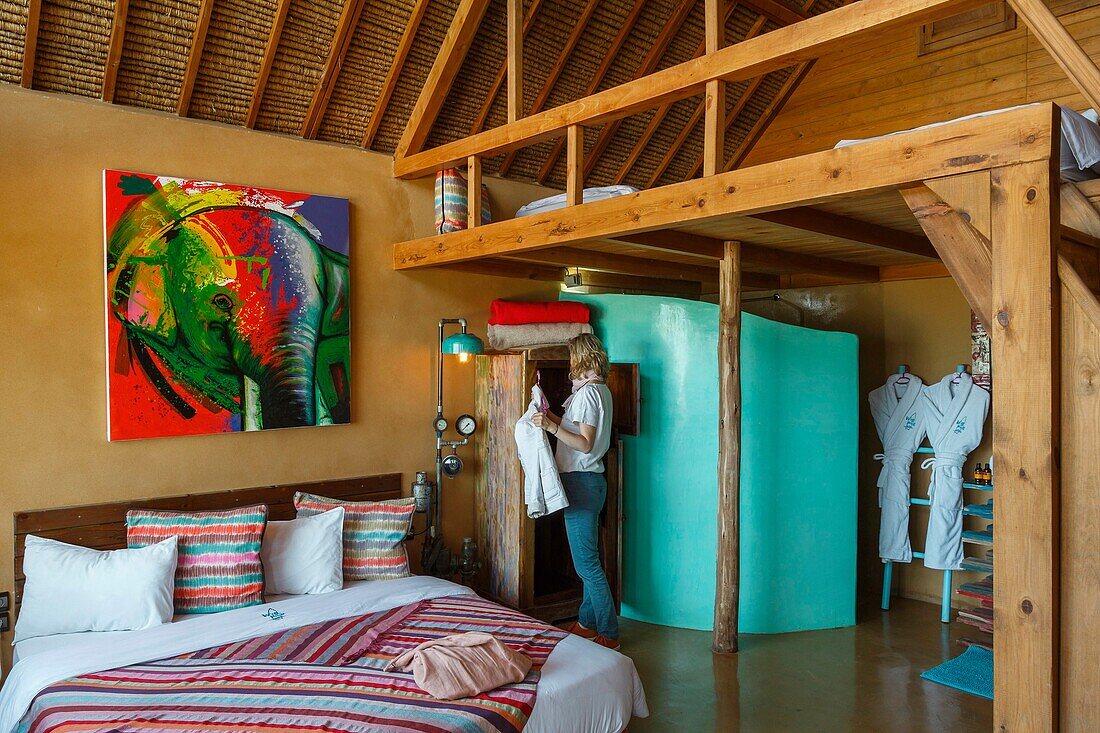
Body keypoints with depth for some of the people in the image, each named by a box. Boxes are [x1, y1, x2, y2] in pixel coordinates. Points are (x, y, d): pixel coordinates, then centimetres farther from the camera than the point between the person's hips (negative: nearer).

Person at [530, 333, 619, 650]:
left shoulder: (588, 392, -16)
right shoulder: (600, 389, 14)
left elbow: (585, 444, -21)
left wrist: (551, 426, -25)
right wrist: (551, 417, 18)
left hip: (581, 481, -10)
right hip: (589, 480, 10)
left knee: (586, 562, -5)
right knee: (588, 559, 16)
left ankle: (609, 633, 2)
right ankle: (588, 622, 26)